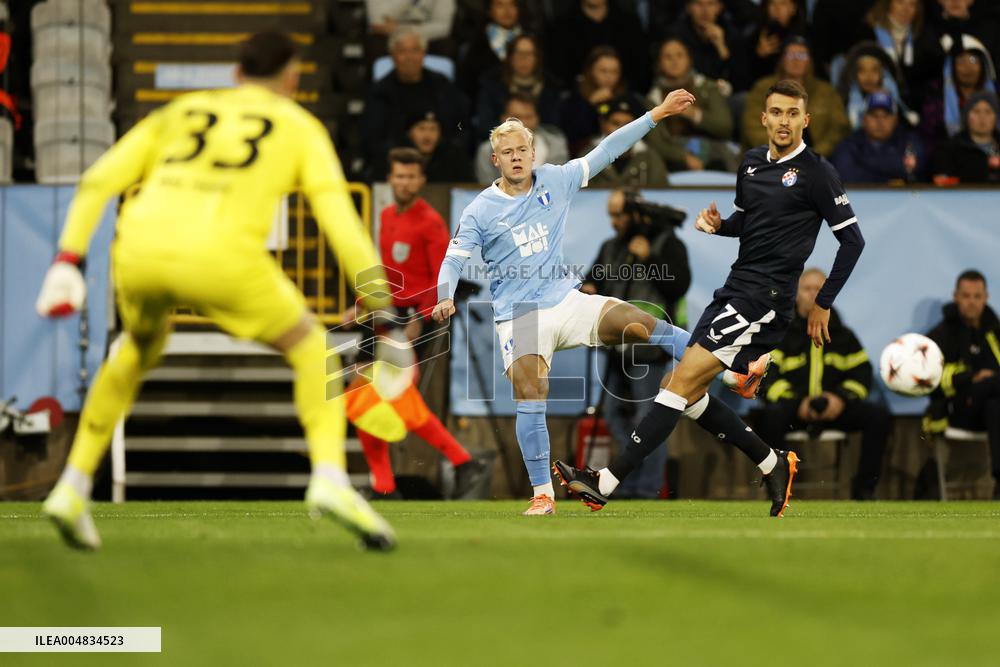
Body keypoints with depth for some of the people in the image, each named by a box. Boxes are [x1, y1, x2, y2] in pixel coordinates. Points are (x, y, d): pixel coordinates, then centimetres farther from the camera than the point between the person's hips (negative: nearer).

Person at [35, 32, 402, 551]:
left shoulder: (178, 113, 30)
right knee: (310, 347, 19)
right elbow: (340, 220, 10)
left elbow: (99, 180, 16)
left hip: (138, 250, 4)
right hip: (220, 257, -4)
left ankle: (73, 486, 27)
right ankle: (329, 478, -3)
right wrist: (386, 317, 12)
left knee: (139, 349, 34)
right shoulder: (300, 127, 22)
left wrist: (69, 259, 11)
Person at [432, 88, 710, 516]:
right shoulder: (480, 211, 0)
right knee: (530, 396, -17)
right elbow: (454, 260, -2)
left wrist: (657, 114, 5)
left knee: (637, 323, -18)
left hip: (565, 300, 2)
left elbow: (606, 151, 7)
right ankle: (542, 493, -10)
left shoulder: (554, 182, 6)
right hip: (518, 315, -2)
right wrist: (445, 298, -23)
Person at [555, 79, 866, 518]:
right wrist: (717, 224, 5)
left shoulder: (816, 173, -8)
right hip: (735, 290, 9)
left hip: (764, 299, -9)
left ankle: (606, 483, -18)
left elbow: (852, 240, -5)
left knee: (683, 382, -15)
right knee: (688, 393, 7)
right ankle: (773, 464, 19)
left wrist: (823, 305, -5)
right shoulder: (751, 164, 13)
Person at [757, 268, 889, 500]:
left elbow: (862, 372, 11)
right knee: (771, 416, -38)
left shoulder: (842, 335, 17)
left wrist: (842, 399, -10)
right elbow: (765, 372, -6)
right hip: (792, 408, -3)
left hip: (834, 408, 3)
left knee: (877, 415, -21)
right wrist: (796, 402, -19)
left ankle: (863, 490, -13)